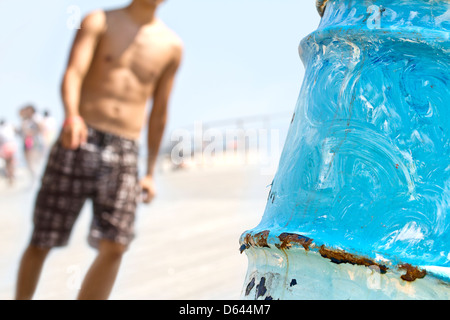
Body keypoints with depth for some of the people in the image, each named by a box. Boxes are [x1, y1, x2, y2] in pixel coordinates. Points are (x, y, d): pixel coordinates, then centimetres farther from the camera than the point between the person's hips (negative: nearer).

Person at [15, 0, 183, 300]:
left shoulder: (171, 45, 11)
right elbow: (73, 72, -12)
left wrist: (150, 172, 17)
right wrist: (72, 115, -33)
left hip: (125, 152, 2)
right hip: (80, 140, -2)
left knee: (114, 247, -11)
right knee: (42, 241, 1)